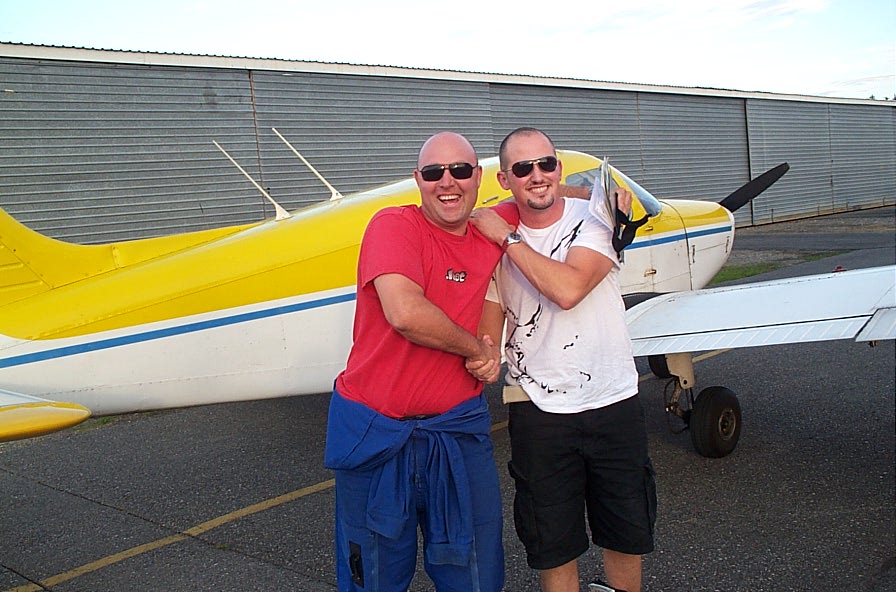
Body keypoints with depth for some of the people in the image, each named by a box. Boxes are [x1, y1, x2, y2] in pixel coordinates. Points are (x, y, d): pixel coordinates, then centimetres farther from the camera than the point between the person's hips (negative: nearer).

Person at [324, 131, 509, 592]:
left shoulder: (491, 234, 6)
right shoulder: (393, 225, -10)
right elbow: (405, 312, -25)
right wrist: (478, 348, -11)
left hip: (460, 429, 4)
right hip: (376, 430, -4)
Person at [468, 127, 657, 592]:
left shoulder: (596, 218, -6)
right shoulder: (492, 243, -1)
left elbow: (568, 290, -25)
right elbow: (488, 332, 3)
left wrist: (506, 237, -18)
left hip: (613, 401, 0)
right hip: (539, 410, 0)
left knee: (628, 537, 16)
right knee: (554, 548, 10)